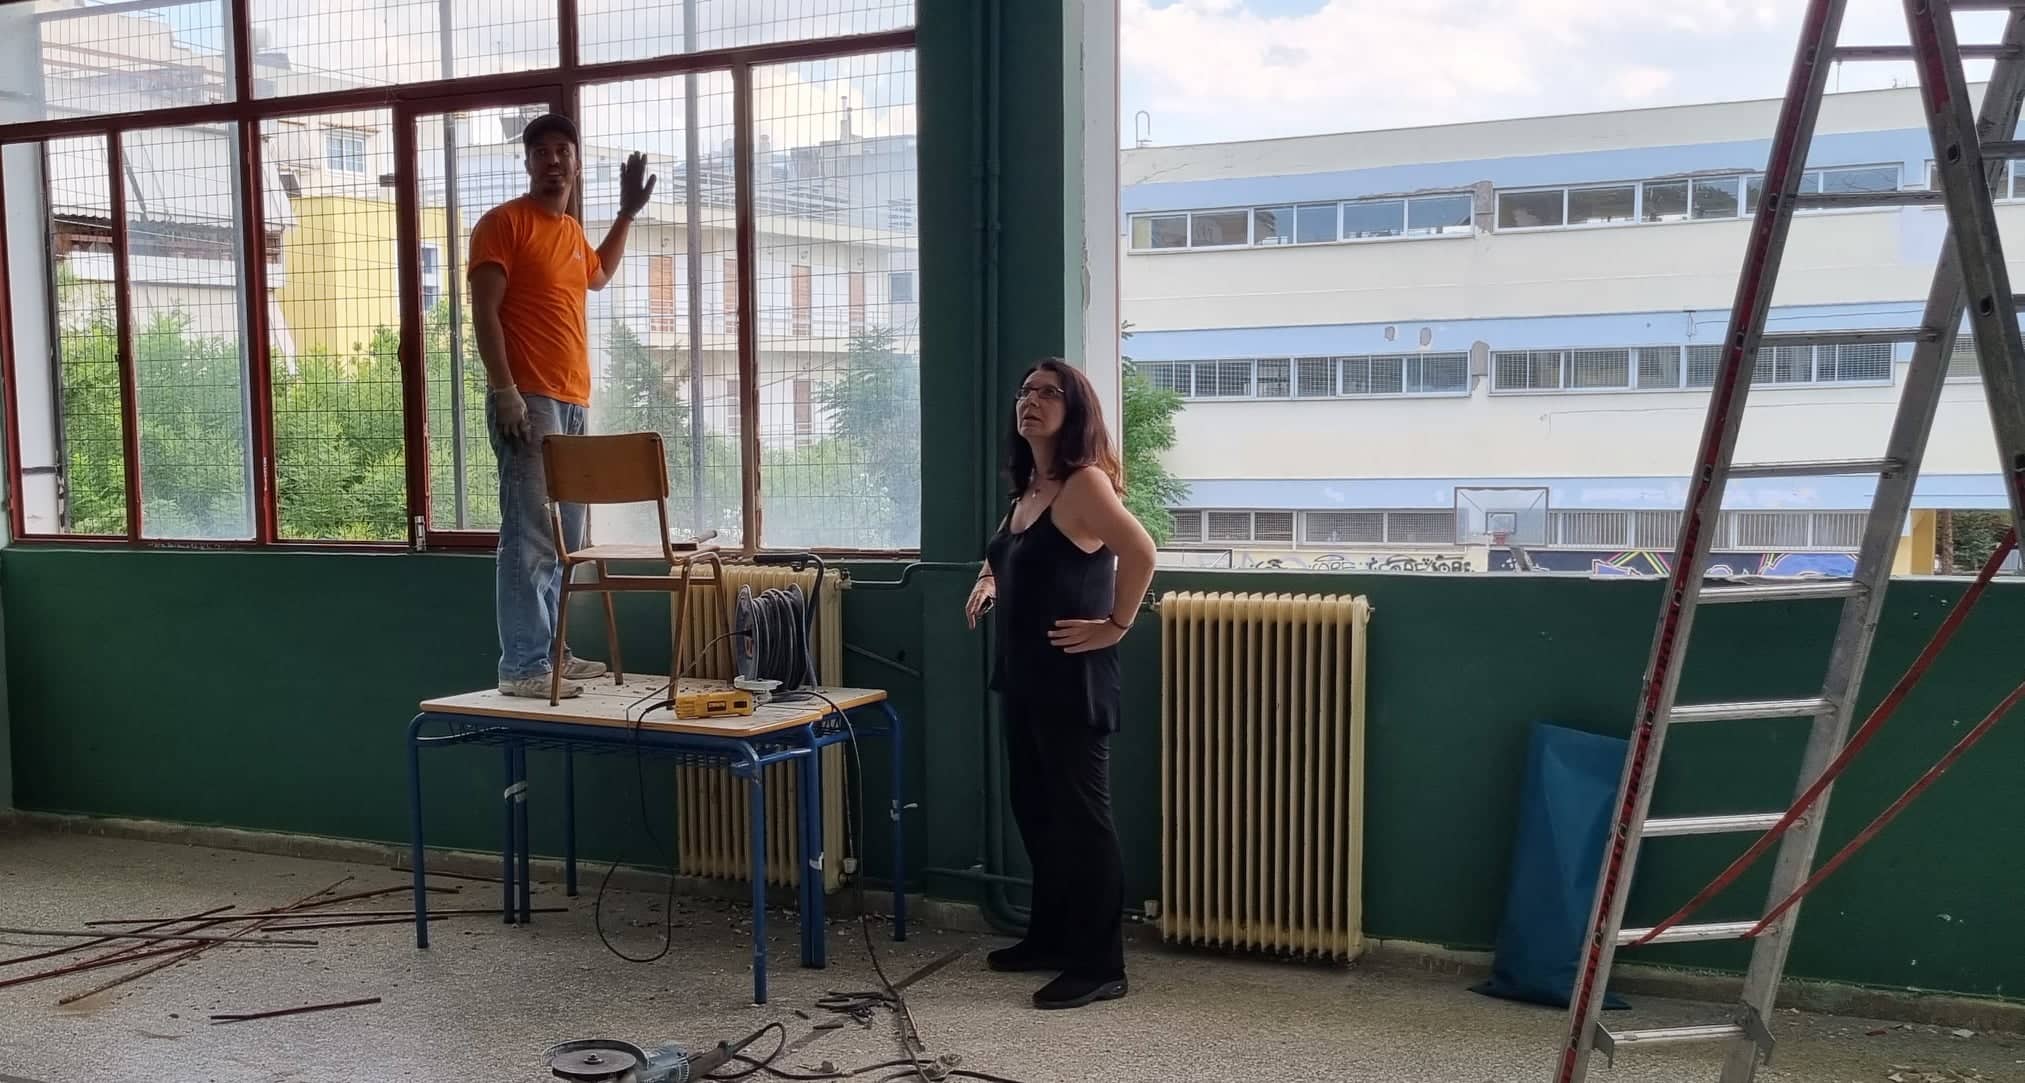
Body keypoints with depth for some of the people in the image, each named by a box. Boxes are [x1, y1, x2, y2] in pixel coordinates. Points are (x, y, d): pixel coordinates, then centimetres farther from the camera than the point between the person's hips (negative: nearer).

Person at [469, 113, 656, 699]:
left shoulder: (571, 231, 20)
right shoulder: (504, 222, -4)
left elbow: (598, 275, 44)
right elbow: (484, 311, -11)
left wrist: (627, 212, 37)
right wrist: (505, 392, -19)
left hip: (572, 402, 9)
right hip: (527, 400, -9)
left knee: (564, 540, 10)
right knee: (530, 537, -12)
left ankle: (550, 652, 18)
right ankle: (522, 666, -11)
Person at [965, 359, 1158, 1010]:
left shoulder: (1083, 482, -15)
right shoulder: (1028, 488, 13)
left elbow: (1140, 551, -29)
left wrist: (1116, 625, -22)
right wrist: (988, 581, 17)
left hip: (1071, 680, -10)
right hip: (1023, 677, 10)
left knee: (1080, 816, -3)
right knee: (1033, 810, 17)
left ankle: (1099, 967, 5)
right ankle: (1051, 938, 32)